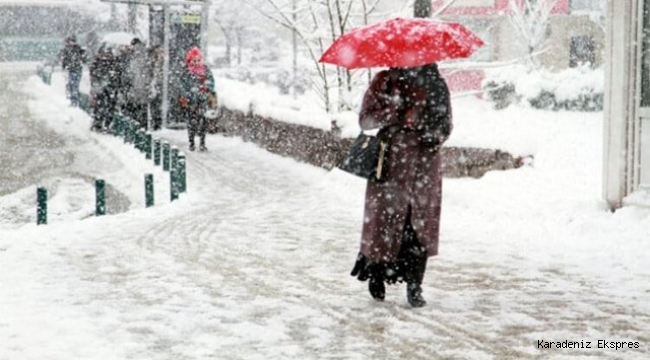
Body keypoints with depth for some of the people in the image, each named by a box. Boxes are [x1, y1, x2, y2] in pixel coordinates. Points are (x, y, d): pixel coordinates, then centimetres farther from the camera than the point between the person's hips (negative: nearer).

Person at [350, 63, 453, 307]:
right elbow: (365, 118, -3)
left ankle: (414, 286, 7)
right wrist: (396, 112, -17)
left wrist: (436, 137, -7)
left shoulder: (436, 85, 9)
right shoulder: (385, 81, 2)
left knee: (421, 225, 0)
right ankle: (376, 273, 22)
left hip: (425, 164, 2)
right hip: (391, 164, -2)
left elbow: (446, 124, 15)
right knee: (385, 220, 0)